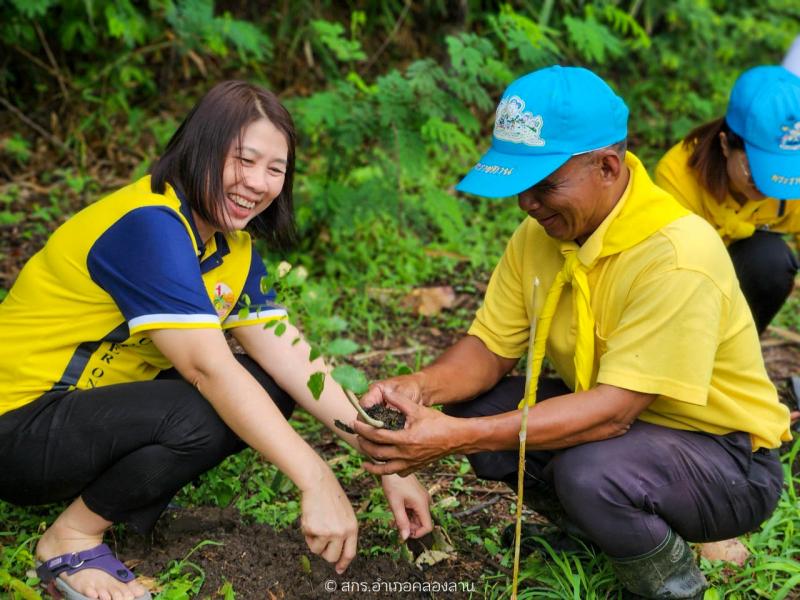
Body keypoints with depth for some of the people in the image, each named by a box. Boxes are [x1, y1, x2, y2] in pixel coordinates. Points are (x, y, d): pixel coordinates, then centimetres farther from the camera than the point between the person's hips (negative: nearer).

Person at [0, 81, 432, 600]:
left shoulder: (232, 246, 2)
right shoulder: (150, 225, -25)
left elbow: (291, 359, -4)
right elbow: (209, 368, -33)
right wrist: (317, 482, -36)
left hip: (100, 403, 9)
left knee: (271, 392, -5)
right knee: (201, 415, -32)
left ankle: (124, 502, 4)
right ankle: (71, 540, -9)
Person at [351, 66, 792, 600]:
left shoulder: (675, 255, -29)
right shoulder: (542, 231, -5)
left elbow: (614, 410, -32)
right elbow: (490, 349, -1)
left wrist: (458, 437, -38)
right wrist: (421, 387, -23)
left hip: (726, 457, -7)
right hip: (615, 419, 7)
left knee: (591, 471, -35)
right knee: (473, 407, -10)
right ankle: (602, 534, 10)